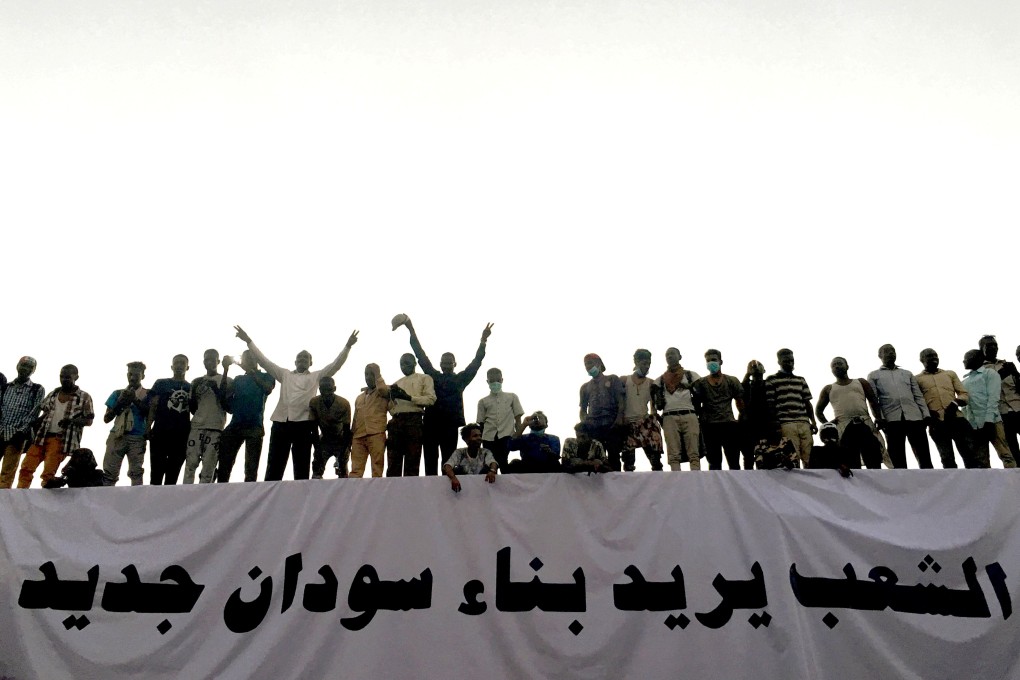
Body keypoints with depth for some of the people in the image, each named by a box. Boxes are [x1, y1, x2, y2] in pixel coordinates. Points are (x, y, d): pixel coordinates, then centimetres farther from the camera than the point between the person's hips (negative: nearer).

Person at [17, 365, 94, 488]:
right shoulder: (53, 394, 13)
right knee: (26, 468, 2)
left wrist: (72, 421, -19)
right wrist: (36, 421, 2)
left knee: (48, 474, -8)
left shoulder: (84, 397, -1)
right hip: (41, 437, 5)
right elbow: (45, 412, 23)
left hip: (61, 440, -5)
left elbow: (89, 420, -2)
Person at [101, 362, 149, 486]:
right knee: (109, 473, -6)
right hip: (117, 436, 2)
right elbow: (106, 418, 15)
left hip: (137, 438, -2)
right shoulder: (118, 393, 17)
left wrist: (136, 400, -10)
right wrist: (119, 404, -1)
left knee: (136, 473, -8)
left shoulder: (147, 394, 11)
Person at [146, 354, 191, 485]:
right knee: (156, 474, -5)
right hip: (161, 433, -2)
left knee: (173, 475, 5)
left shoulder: (192, 388, 15)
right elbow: (152, 407, 4)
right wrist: (148, 427, -9)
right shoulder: (161, 383, 10)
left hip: (181, 436, 2)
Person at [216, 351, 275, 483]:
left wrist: (251, 371, -16)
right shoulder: (239, 379, 22)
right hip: (235, 425, 4)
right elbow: (225, 393, 6)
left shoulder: (265, 376, 10)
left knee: (251, 467, -6)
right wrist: (225, 369, 0)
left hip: (254, 427, -4)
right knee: (224, 465, -2)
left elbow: (268, 389, -13)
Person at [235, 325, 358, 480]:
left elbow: (335, 365, 8)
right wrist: (248, 341, 15)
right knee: (274, 466, -1)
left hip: (303, 424, -2)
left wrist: (348, 346, -2)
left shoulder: (316, 376, 18)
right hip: (281, 422, 2)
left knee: (301, 467, 0)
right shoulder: (284, 375, 23)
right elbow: (264, 361, 20)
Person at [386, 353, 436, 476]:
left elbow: (431, 399, -3)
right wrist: (392, 397, 3)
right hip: (395, 421, 5)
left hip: (414, 420, -5)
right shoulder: (396, 384, 29)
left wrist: (409, 398, -12)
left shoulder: (424, 378, 14)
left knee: (412, 462, -8)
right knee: (393, 462, -3)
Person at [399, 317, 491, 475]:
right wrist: (411, 330, 8)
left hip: (450, 425, -1)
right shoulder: (433, 376, 16)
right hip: (430, 424, 1)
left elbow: (476, 363, 6)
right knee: (430, 462, -2)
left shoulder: (461, 379, 14)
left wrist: (483, 340, -5)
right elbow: (421, 356, 13)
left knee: (448, 462, -1)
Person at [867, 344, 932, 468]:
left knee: (924, 457, -3)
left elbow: (918, 396, 18)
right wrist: (880, 418, -10)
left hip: (914, 417, 3)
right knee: (898, 461, -5)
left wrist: (926, 414, 2)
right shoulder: (873, 376, 16)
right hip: (892, 419, -3)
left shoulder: (907, 374, 26)